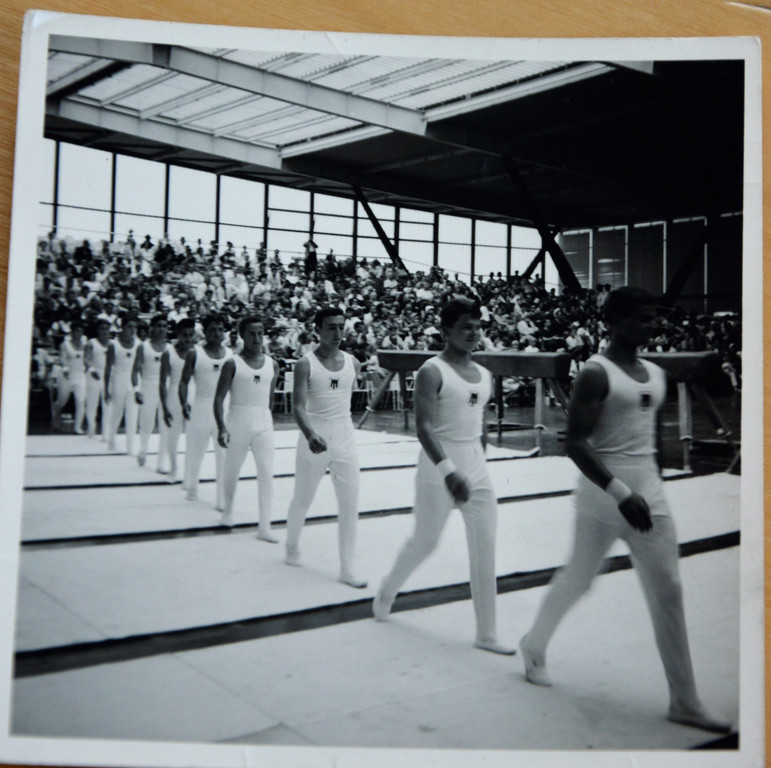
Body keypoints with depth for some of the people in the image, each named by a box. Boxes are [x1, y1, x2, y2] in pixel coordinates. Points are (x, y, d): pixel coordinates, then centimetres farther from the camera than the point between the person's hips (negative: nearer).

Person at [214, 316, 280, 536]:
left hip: (263, 423, 3)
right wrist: (221, 427, -20)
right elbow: (219, 398, -11)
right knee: (231, 471, 12)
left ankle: (264, 527, -2)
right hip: (238, 422, -3)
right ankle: (228, 509, 38)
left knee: (267, 474, -5)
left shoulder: (272, 364, 5)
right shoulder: (233, 364, -8)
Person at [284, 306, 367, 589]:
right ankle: (292, 546, 40)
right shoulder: (306, 364, -11)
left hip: (345, 440, 3)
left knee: (350, 506, 0)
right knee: (302, 501, 13)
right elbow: (298, 406, -22)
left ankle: (347, 569, 8)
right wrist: (310, 435, -35)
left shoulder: (352, 363, 4)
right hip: (314, 440, -3)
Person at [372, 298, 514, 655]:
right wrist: (448, 470, -32)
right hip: (439, 470, -6)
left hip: (477, 470, 6)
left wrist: (477, 463, 18)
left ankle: (486, 634, 11)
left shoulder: (484, 375, 10)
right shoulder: (432, 372, -12)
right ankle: (387, 591, 37)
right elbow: (424, 427, -22)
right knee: (424, 542, 8)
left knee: (485, 550, 2)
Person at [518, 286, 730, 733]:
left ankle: (685, 702, 17)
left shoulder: (656, 374, 11)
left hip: (649, 494, 7)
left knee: (668, 592, 6)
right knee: (579, 579, 5)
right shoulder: (596, 373, -13)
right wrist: (621, 494, -25)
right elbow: (575, 443, -20)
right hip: (604, 495, -7)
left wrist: (652, 487, 20)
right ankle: (535, 646, 30)